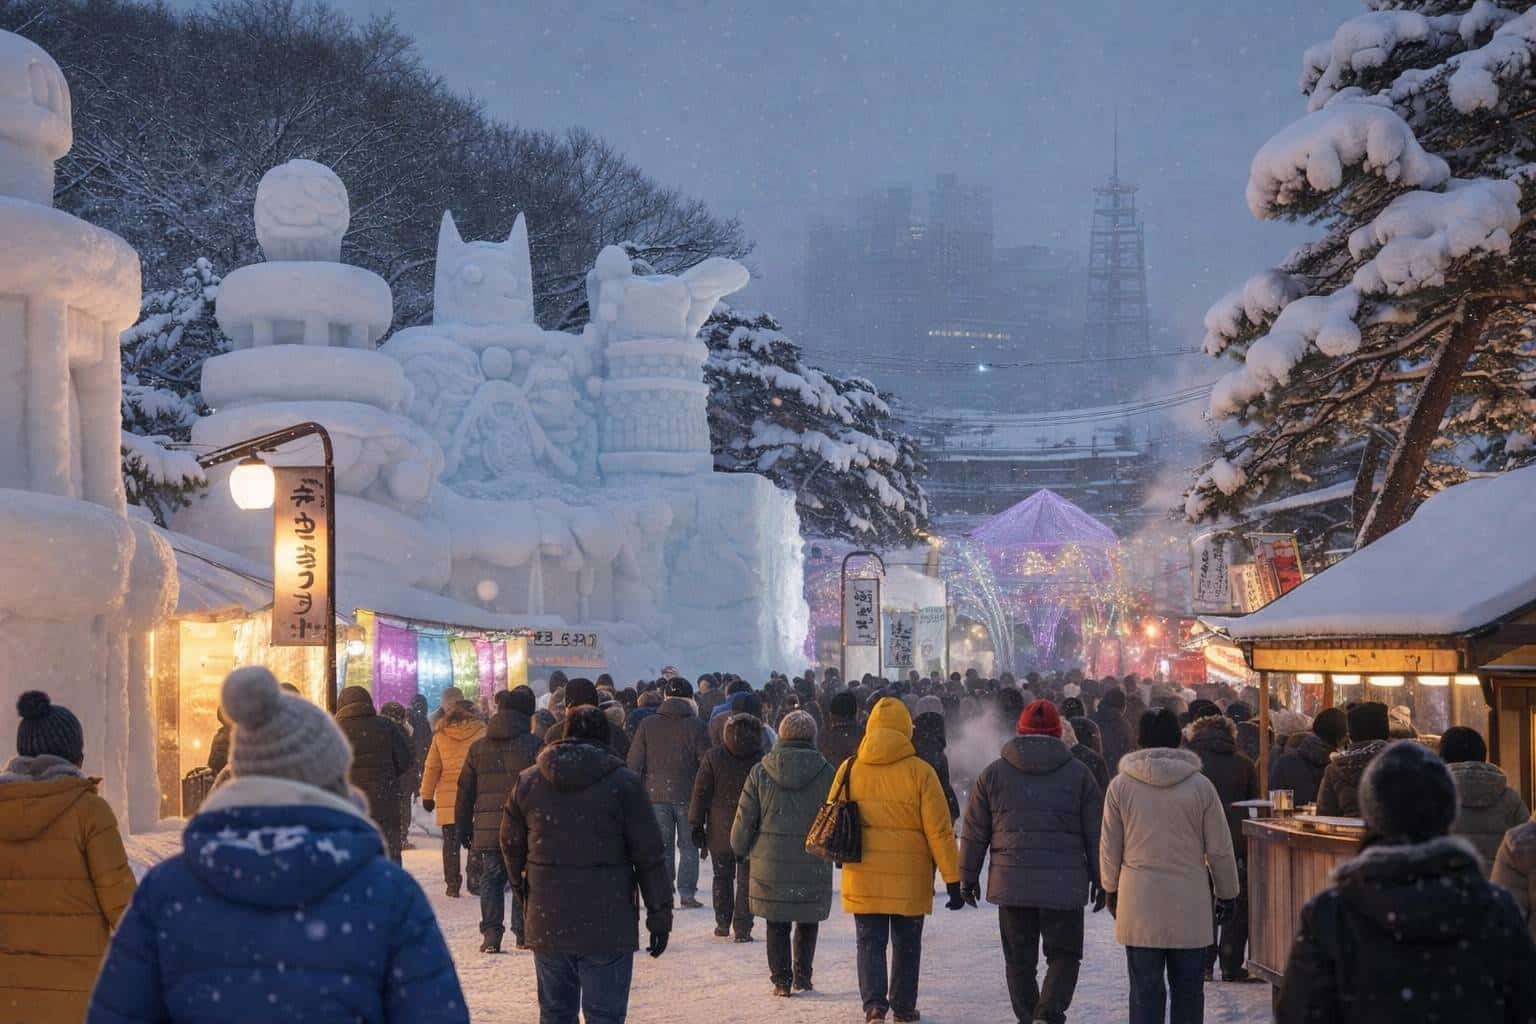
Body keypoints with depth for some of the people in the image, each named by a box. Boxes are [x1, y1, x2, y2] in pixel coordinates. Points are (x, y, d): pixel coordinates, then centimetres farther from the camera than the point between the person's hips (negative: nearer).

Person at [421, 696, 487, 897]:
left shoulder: (440, 736, 4)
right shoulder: (482, 732, -1)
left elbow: (431, 768, 6)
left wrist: (427, 796, 11)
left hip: (447, 798, 1)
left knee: (451, 842, 8)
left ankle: (452, 884, 7)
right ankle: (475, 879, 7)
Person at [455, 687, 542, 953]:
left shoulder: (478, 747, 9)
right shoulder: (534, 745, -3)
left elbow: (465, 791, 13)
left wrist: (463, 829, 19)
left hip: (487, 828, 2)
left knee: (491, 880, 7)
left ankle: (491, 935, -2)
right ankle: (524, 933, 9)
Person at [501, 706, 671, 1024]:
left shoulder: (528, 781, 5)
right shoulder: (623, 782, -6)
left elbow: (511, 845, 15)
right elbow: (650, 856, -6)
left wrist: (522, 885, 33)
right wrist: (660, 916, 1)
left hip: (547, 924, 4)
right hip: (607, 926, -3)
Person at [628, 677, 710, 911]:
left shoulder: (648, 725, 0)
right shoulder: (697, 725, -5)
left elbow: (634, 763, 0)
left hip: (656, 795, 2)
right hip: (687, 795, -2)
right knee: (688, 846, 8)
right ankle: (687, 893, 4)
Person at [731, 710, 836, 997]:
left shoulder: (760, 772, -3)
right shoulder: (826, 773, -4)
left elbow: (744, 820, 0)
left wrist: (740, 850, 16)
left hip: (770, 863, 0)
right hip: (812, 866, 0)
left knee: (777, 924, 10)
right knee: (807, 921, 16)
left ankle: (781, 979, 8)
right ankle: (802, 976, 18)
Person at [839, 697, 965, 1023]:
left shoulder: (849, 770, -1)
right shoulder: (919, 772, -8)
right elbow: (940, 831, -8)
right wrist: (953, 879, -4)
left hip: (863, 875, 1)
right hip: (910, 877, -1)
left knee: (870, 942, 7)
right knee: (906, 944, 15)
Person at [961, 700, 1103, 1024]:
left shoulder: (994, 773, 5)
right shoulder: (1078, 772, 3)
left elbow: (974, 833, 7)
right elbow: (1095, 833, 5)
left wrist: (968, 876, 17)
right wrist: (1100, 880, 13)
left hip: (1011, 884, 1)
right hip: (1064, 885, -1)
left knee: (1019, 960, 10)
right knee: (1063, 955, 6)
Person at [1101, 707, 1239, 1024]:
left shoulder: (1121, 785, -3)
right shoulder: (1200, 785, -3)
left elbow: (1109, 847, 3)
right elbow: (1220, 849, 1)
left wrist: (1110, 889, 18)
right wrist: (1227, 892, 15)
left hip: (1139, 904, 0)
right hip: (1190, 904, 0)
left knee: (1145, 989, 5)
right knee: (1188, 990, 10)